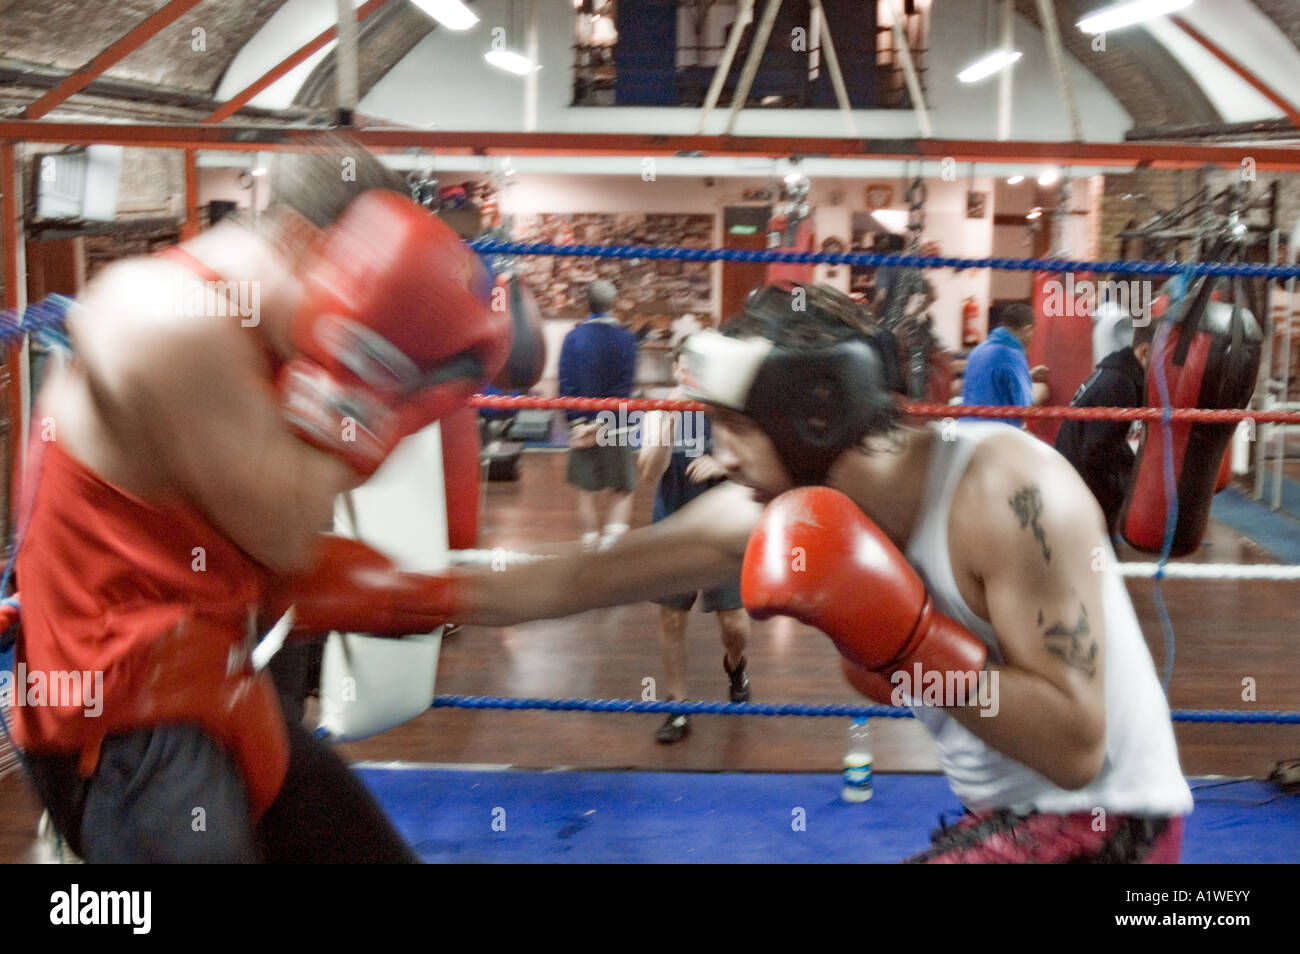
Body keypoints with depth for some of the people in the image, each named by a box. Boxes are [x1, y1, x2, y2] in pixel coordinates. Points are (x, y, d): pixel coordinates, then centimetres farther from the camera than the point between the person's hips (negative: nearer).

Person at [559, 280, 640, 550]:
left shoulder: (573, 337, 1)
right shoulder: (625, 337, -5)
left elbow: (565, 383, -5)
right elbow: (624, 386, -12)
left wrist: (578, 422, -8)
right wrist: (602, 425, -13)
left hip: (581, 425, 2)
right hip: (615, 426, -2)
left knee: (587, 492, 12)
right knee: (621, 492, 7)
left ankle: (591, 547, 17)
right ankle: (612, 541, -10)